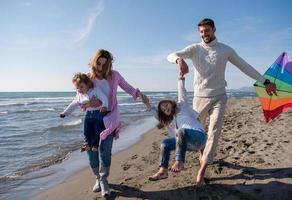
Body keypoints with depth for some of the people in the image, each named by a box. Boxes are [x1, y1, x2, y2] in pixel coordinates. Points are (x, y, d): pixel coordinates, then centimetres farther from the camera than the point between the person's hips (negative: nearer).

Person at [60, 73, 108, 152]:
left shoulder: (96, 90, -13)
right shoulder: (79, 95, 6)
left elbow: (104, 98, -22)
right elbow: (74, 104, 17)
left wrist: (104, 106, -41)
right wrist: (65, 112, 17)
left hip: (98, 113, -5)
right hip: (88, 114, 5)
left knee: (96, 130, -2)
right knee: (86, 130, -1)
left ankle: (95, 144, 13)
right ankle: (87, 143, 14)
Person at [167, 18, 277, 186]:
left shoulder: (225, 50, 4)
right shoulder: (195, 49, 1)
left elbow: (245, 66, 8)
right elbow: (171, 55, -11)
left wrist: (265, 81, 6)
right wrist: (179, 60, -36)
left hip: (219, 97, 0)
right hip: (200, 96, 1)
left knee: (214, 132, -10)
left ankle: (202, 171, -6)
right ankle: (204, 153, 40)